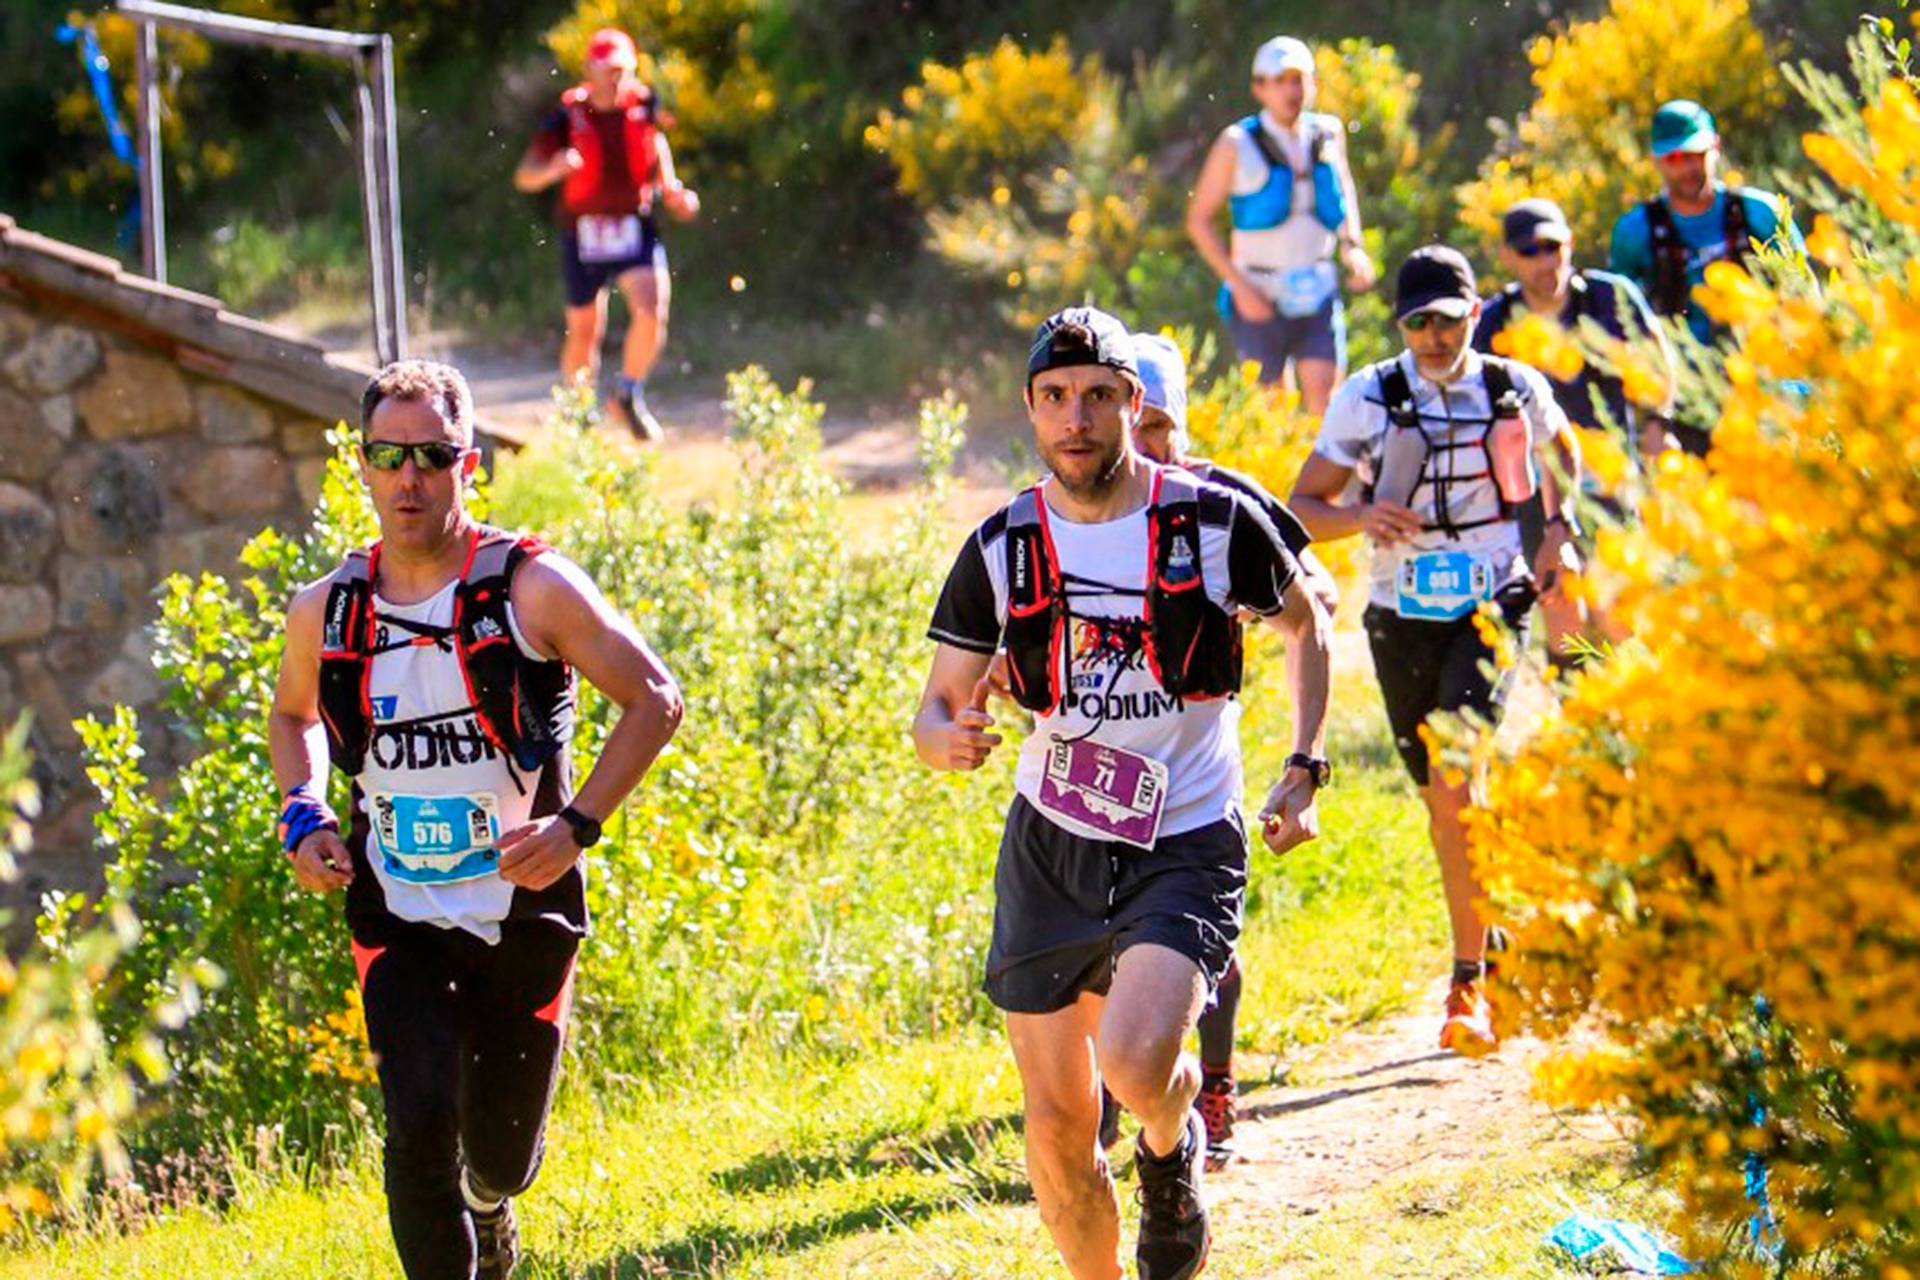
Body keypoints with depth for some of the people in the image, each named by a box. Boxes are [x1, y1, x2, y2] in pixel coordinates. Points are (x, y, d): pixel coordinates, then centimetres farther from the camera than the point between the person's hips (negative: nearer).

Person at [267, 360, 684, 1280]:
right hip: (396, 917, 1)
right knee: (420, 1122, -19)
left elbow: (654, 702, -5)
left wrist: (575, 826, -15)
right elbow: (293, 713, 20)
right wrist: (302, 813, 1)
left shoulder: (533, 590, -12)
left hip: (524, 912, -1)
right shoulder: (326, 611, -2)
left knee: (501, 1157, 10)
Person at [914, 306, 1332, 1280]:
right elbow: (939, 706, 5)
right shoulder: (1002, 547, -2)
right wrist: (947, 740, -19)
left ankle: (1172, 1157, 11)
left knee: (1137, 1064, -25)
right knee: (1057, 1126, 3)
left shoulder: (1216, 521, -6)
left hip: (1186, 847, -3)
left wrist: (1304, 770, 4)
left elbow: (1303, 623, 12)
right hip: (1050, 847, 3)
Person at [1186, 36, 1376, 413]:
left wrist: (1352, 247, 6)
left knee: (1325, 394, -12)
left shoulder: (1328, 134, 3)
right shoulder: (1237, 145, -7)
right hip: (1260, 296, -2)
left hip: (1317, 292, 2)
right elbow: (1199, 219, -3)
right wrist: (1238, 284, -12)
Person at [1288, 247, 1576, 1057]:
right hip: (1403, 619, 2)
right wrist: (1361, 516, -21)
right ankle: (1489, 942, 32)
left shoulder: (1518, 391, -1)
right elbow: (1302, 507, -1)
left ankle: (1469, 983, -17)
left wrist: (1559, 534, 6)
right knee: (1443, 804, 10)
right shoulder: (1368, 399, -3)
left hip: (1493, 608, -2)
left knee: (1457, 785, -20)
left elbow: (1561, 458, 22)